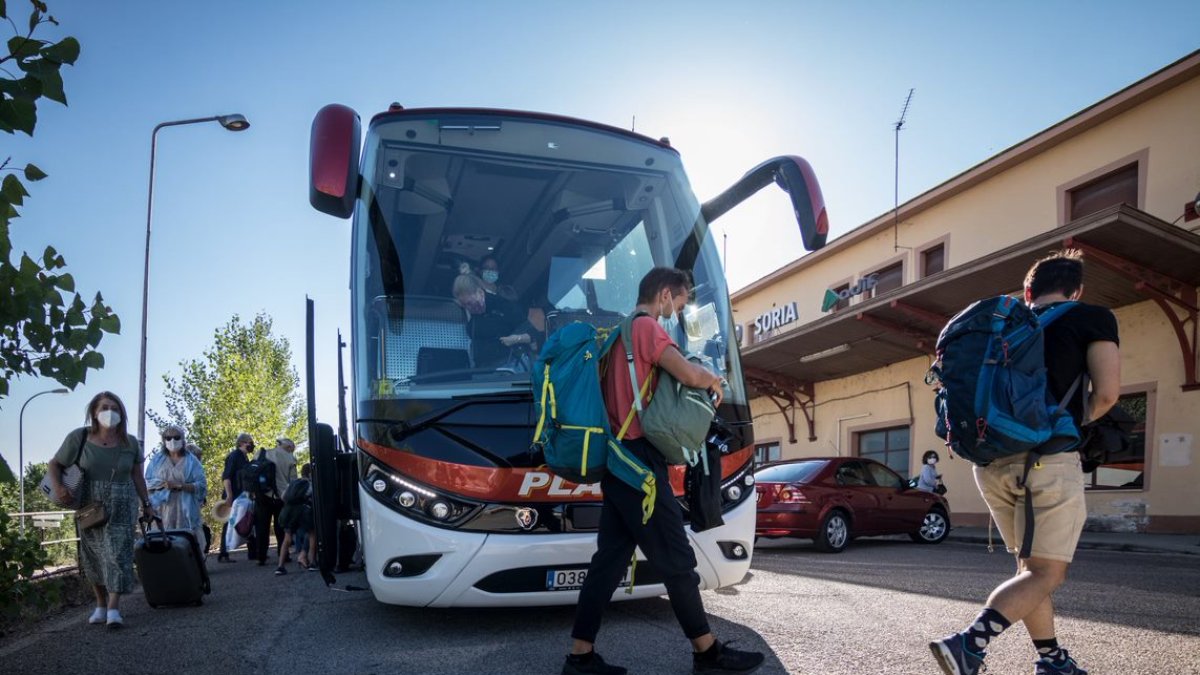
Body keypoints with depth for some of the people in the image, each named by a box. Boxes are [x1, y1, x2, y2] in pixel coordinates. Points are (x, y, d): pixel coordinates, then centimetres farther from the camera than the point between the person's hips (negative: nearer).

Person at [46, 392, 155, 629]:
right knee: (92, 556, 9)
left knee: (118, 554, -9)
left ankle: (114, 609, -11)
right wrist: (57, 486, -16)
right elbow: (55, 464, 2)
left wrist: (146, 504, 9)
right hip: (89, 507, 1)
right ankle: (100, 605, 23)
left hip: (121, 508, -1)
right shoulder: (79, 438, -4)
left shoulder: (130, 443, 1)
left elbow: (137, 476, 8)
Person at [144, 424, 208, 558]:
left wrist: (180, 486, -15)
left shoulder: (191, 460, 7)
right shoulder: (157, 459, 13)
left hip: (186, 509, -1)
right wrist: (164, 485, -10)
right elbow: (148, 483, 9)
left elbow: (201, 485, 0)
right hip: (164, 508, 1)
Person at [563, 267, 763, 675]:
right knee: (676, 558, -1)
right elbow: (690, 373, -22)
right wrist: (714, 381, 0)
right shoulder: (646, 327, -9)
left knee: (611, 557, 8)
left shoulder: (619, 334, 21)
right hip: (638, 459, -10)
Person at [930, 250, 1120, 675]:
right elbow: (1107, 392, -3)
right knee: (1046, 573, -2)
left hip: (991, 461, 6)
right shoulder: (1093, 318, 4)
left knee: (1030, 566, 18)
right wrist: (1078, 419, 14)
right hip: (1048, 458, -6)